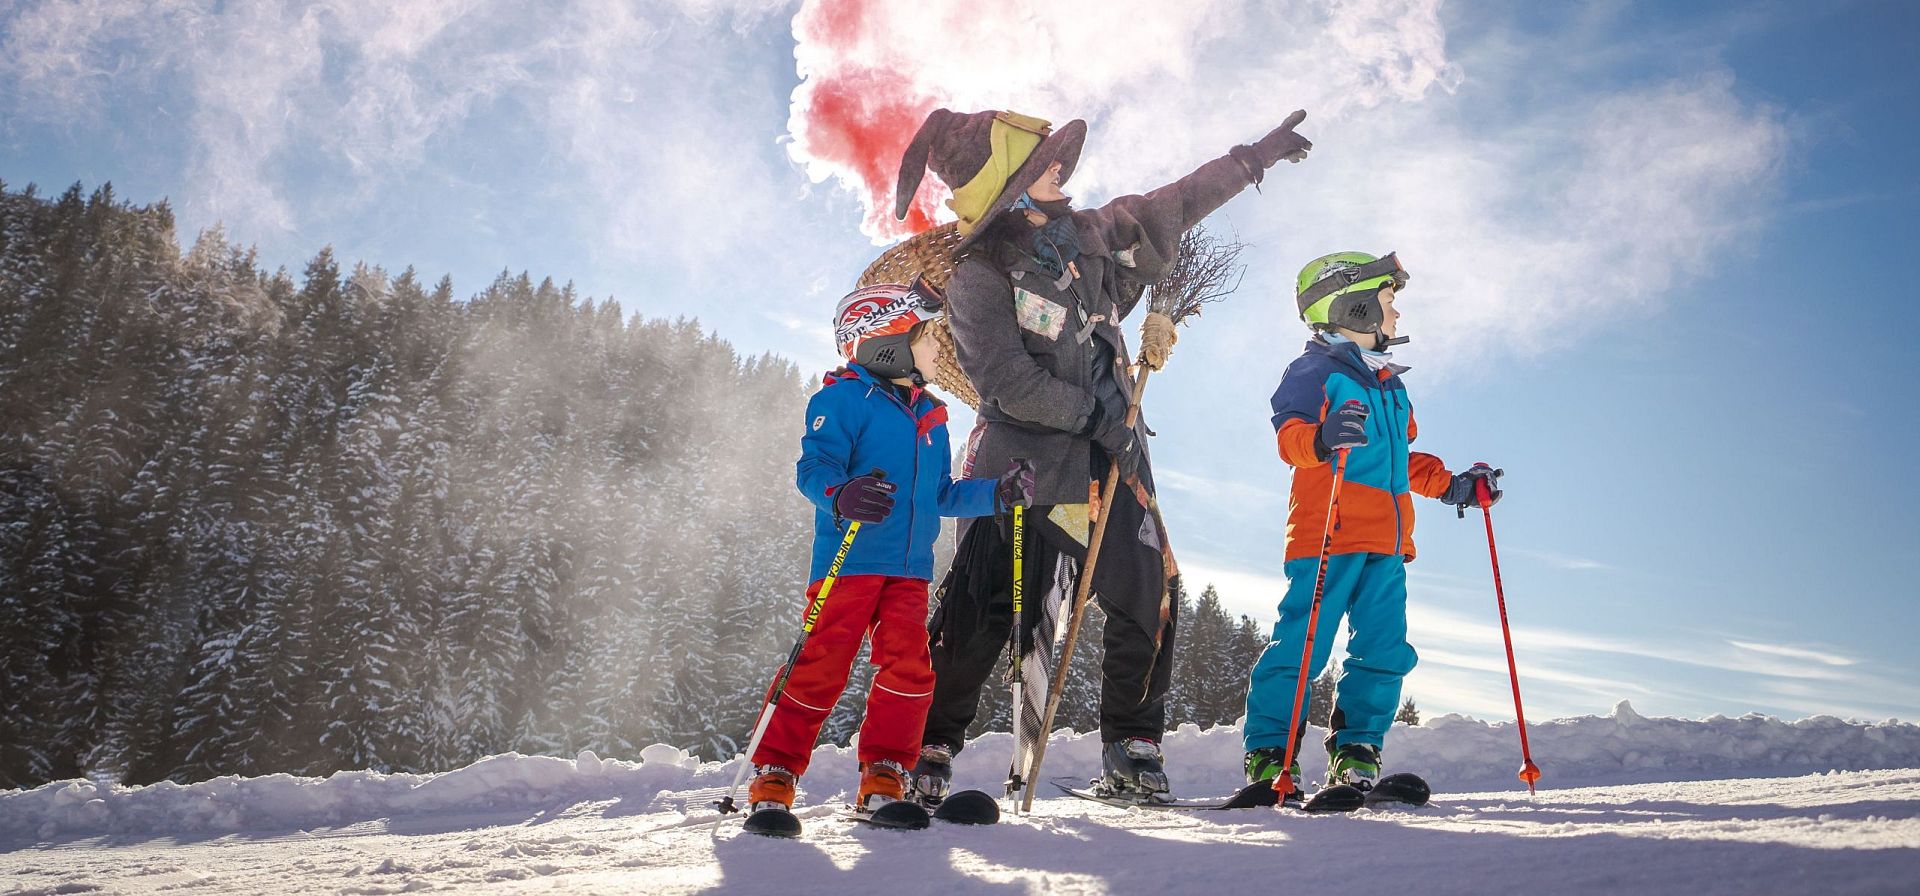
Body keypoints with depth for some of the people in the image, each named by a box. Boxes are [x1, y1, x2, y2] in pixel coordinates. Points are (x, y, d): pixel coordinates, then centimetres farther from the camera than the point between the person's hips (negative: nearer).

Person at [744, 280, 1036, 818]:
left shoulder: (930, 415, 22)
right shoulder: (844, 399, -2)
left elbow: (941, 494, 26)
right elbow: (813, 469, -12)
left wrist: (999, 494, 14)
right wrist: (842, 496, -32)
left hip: (910, 569, 7)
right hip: (848, 561, -6)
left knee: (909, 668, -5)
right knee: (822, 666, -9)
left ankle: (884, 776, 7)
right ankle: (774, 774, 4)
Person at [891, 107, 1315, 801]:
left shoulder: (1091, 234, 9)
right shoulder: (977, 280, -10)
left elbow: (1177, 205, 21)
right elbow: (1008, 384, -17)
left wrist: (1256, 157, 28)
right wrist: (1093, 414, -15)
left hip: (1110, 460, 6)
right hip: (1025, 466, -6)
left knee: (1150, 598, 3)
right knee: (983, 613, -7)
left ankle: (1131, 752, 17)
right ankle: (928, 748, 7)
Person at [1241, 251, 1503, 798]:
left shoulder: (1390, 385, 29)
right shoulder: (1316, 369, 2)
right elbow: (1288, 432, -15)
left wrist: (1453, 486, 28)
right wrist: (1320, 439, -36)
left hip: (1385, 544, 8)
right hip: (1328, 533, -8)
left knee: (1384, 650, 1)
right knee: (1302, 645, -11)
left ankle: (1356, 754, 8)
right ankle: (1269, 754, -5)